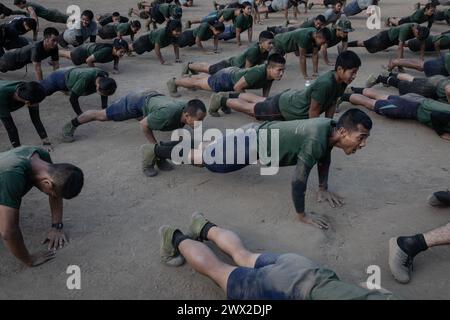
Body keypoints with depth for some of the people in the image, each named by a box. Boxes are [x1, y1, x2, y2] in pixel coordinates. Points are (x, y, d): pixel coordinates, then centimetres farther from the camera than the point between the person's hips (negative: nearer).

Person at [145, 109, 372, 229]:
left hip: (260, 134, 7)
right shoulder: (316, 140, -36)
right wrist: (302, 215, -20)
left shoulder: (330, 129, -9)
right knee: (205, 158, 12)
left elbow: (325, 157, 12)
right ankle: (157, 151, 29)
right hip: (251, 144, -7)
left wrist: (323, 188, 15)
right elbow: (298, 180, -33)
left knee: (211, 151, 30)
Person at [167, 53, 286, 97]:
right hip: (226, 77, -7)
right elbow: (237, 87, -35)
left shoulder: (272, 73, -21)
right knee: (198, 83, 18)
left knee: (208, 78, 35)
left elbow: (266, 84, 2)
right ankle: (174, 82, 42)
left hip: (235, 72, 7)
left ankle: (189, 72, 63)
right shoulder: (257, 73, -45)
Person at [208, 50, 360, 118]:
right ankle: (221, 100, 33)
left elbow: (332, 103, 1)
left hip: (293, 98, 8)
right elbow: (313, 111, -31)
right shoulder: (325, 83, -38)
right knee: (251, 108, 14)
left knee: (261, 101, 30)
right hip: (283, 107, -8)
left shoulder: (341, 81, -12)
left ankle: (229, 96, 50)